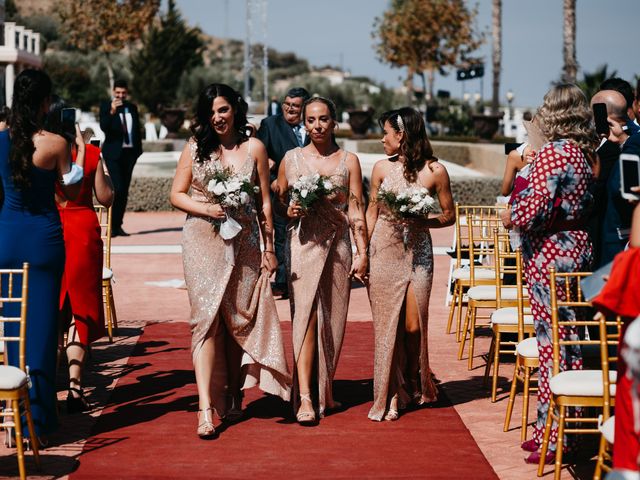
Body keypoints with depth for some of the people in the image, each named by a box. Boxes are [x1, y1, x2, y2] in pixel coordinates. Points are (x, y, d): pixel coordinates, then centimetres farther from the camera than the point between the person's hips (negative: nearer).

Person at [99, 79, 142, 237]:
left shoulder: (132, 107, 13)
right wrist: (112, 111, -29)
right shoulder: (106, 106, 0)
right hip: (113, 153, -5)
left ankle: (118, 226, 10)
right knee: (118, 188, -15)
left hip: (129, 152, 5)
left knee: (124, 191, 4)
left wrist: (138, 150, 13)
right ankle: (113, 226, -10)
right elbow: (103, 126, -15)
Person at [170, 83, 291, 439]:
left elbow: (265, 202, 7)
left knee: (240, 320, 6)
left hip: (244, 245, 1)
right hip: (203, 243, -1)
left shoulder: (254, 148, 5)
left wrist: (269, 246, 4)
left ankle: (234, 397, 24)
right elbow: (177, 194, 6)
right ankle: (206, 407, -14)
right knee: (207, 317, -10)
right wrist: (206, 208, -12)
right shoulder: (195, 147, 5)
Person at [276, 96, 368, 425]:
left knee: (332, 320, 7)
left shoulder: (348, 161, 5)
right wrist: (290, 211, -7)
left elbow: (356, 210, 3)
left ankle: (325, 391, 21)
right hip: (303, 246, -1)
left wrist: (362, 253, -2)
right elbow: (278, 201, 14)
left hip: (338, 247, 2)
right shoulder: (291, 159, 5)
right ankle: (305, 398, -16)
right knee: (306, 316, -11)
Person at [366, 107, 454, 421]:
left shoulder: (435, 171, -3)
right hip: (383, 252, 2)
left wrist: (420, 221, -14)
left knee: (413, 326, 0)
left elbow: (449, 215, 3)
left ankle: (415, 385, 25)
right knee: (386, 324, 2)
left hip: (417, 254, -2)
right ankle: (391, 395, 10)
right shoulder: (382, 168, 3)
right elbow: (371, 212, 10)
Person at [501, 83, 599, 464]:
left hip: (550, 253, -9)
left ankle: (554, 436, 1)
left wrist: (510, 217, -2)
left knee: (553, 342, -4)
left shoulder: (552, 154, -16)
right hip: (577, 247, 9)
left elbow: (534, 207, -23)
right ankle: (556, 428, 21)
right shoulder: (585, 153, 9)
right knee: (569, 340, 12)